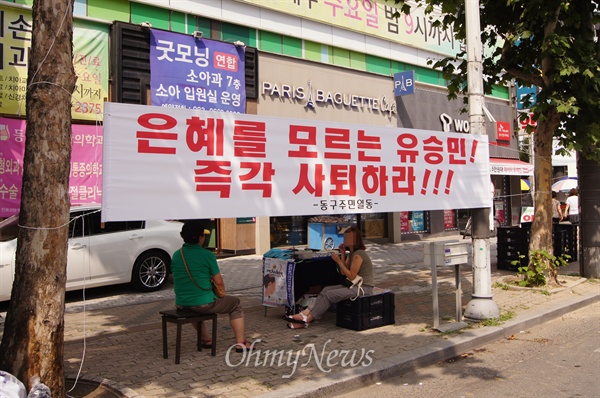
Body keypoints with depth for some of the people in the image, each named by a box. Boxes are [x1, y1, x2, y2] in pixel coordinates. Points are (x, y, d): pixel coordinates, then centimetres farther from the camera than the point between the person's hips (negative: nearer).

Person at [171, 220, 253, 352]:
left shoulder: (176, 255, 2)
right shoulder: (207, 255, -13)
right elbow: (219, 282, -8)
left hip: (181, 304, 5)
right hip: (204, 303, -5)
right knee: (235, 304, 17)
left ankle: (206, 340, 43)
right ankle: (240, 342, 16)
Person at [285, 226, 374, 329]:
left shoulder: (358, 254, -16)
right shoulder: (351, 253, 15)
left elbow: (351, 276, -18)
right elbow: (343, 273, 11)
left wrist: (339, 261, -15)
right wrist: (342, 254, 6)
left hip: (364, 288, -9)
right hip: (354, 285, 9)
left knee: (330, 295, -19)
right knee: (326, 290, -6)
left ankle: (306, 320, -16)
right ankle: (304, 313, -16)